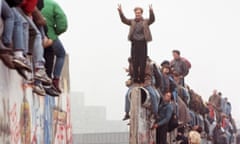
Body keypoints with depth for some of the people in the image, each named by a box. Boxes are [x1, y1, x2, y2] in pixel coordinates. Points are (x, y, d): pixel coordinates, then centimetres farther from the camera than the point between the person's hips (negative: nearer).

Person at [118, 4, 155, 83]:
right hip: (134, 43, 2)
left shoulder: (146, 22, 6)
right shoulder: (132, 22, 11)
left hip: (142, 43, -1)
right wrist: (120, 12, -19)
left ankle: (141, 78, 3)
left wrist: (151, 11, -31)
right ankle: (135, 77, 6)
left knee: (142, 62, -2)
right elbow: (124, 20, -2)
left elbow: (152, 19, -12)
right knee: (135, 62, 2)